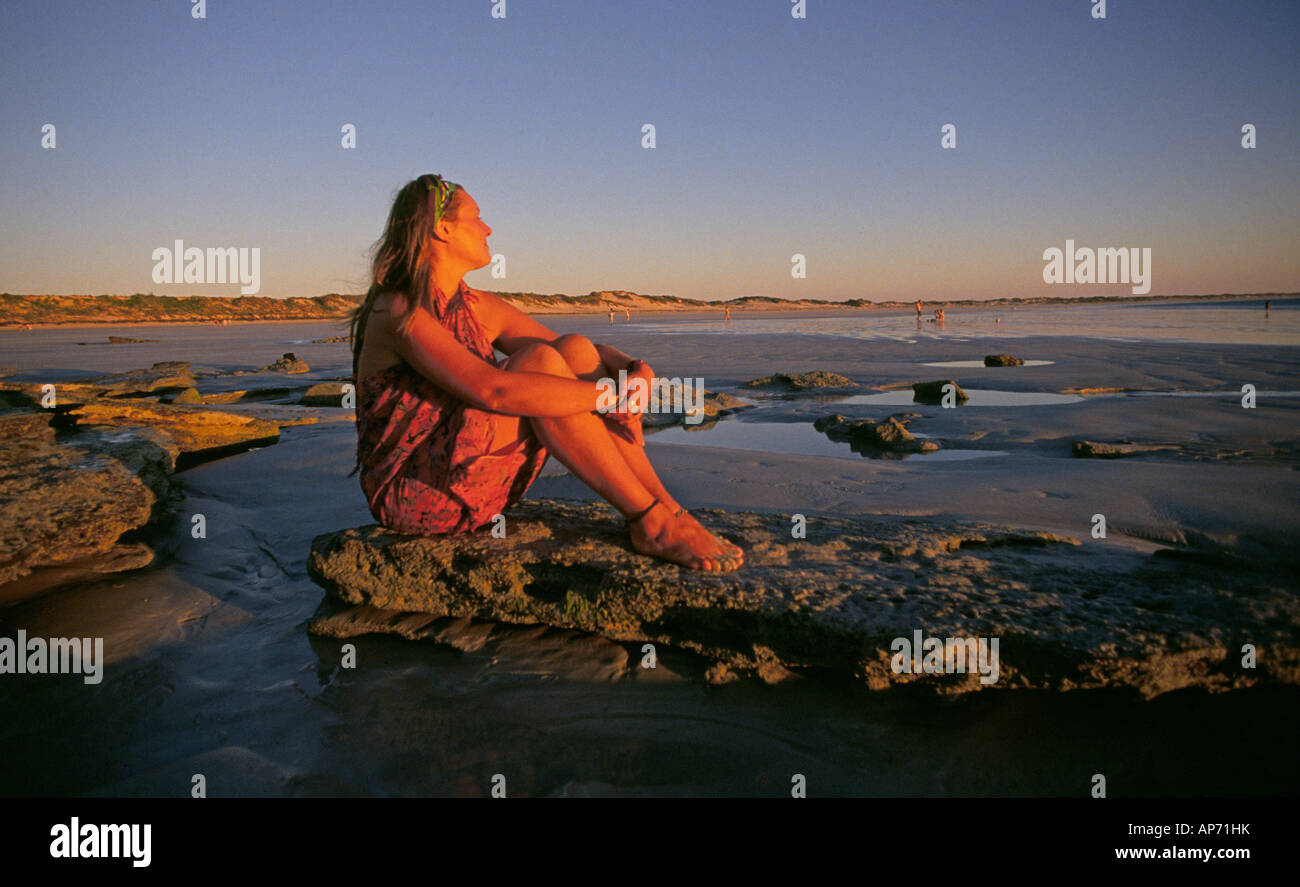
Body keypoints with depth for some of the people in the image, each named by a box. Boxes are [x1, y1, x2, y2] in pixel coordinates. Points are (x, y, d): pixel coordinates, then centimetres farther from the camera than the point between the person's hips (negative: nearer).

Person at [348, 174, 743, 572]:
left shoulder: (480, 309, 9)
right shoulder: (399, 313, -17)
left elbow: (594, 352, 8)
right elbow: (492, 390, -32)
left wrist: (637, 370, -15)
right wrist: (610, 393, -28)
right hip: (415, 495, -8)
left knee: (575, 349, -9)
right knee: (540, 360, -25)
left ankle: (663, 507, -15)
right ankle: (649, 522, -22)